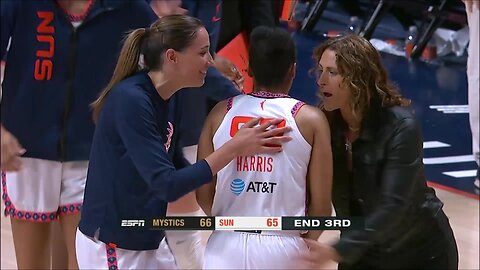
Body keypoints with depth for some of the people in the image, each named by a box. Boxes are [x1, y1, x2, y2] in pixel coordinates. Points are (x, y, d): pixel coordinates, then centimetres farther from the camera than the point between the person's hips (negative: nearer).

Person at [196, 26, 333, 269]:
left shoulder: (221, 113, 2)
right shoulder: (311, 119, -4)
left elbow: (204, 194, 4)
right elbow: (321, 206, -4)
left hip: (227, 248, 2)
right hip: (283, 249, -2)